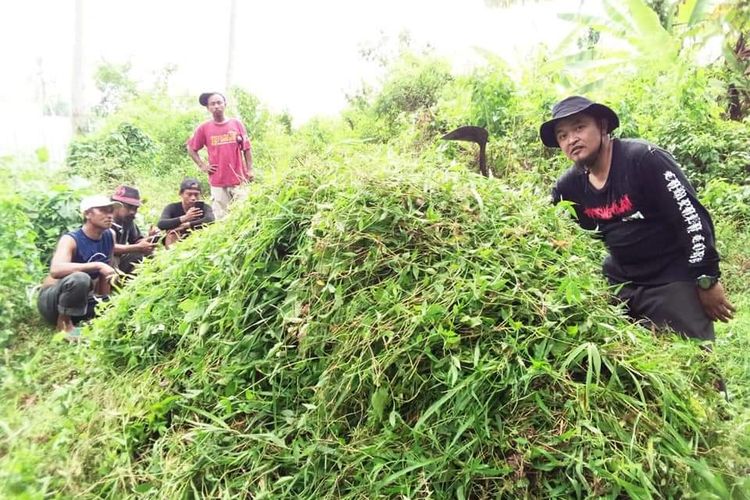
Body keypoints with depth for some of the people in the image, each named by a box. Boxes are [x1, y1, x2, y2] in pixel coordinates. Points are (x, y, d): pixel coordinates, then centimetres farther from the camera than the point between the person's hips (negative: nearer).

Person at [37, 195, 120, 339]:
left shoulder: (110, 236, -4)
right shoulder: (71, 240, -22)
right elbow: (56, 270, -41)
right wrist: (98, 266, -42)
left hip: (80, 301, 7)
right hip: (51, 301, -6)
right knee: (79, 278, -36)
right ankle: (64, 323, -15)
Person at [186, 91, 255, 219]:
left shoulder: (237, 124, 3)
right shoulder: (203, 128, 2)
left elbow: (246, 149, 7)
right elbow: (191, 148, 13)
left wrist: (250, 170, 1)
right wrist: (202, 165, 3)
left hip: (239, 179, 0)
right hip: (217, 181, 0)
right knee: (221, 217, 3)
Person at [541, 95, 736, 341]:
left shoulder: (644, 159, -19)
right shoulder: (568, 187, -1)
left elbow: (693, 218, -19)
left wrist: (707, 280, -16)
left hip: (673, 281, -6)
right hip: (619, 283, 6)